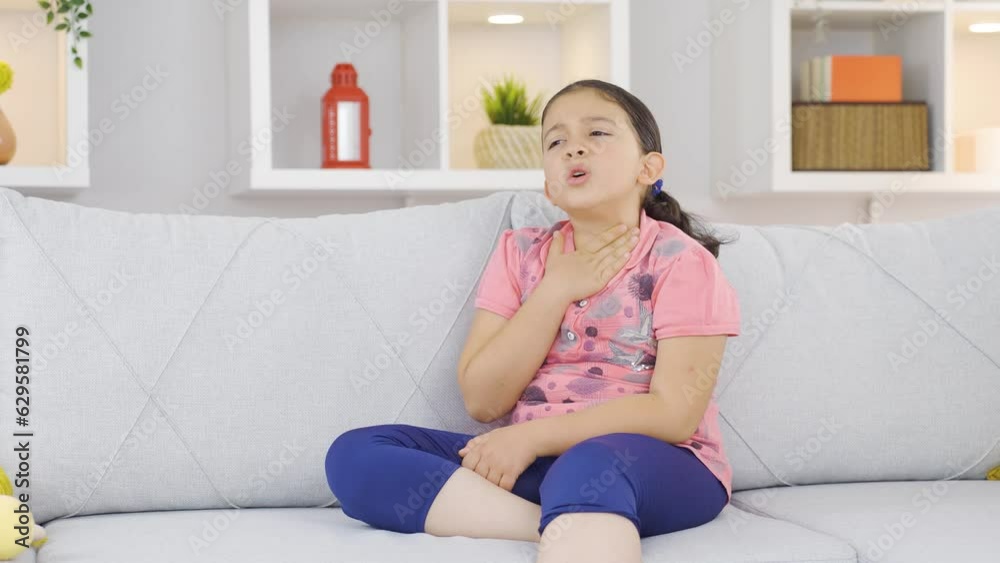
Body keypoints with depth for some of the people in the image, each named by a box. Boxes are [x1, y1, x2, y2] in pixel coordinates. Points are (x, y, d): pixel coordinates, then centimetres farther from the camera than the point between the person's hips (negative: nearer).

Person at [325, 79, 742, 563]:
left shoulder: (680, 260, -2)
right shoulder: (519, 252, 10)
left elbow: (675, 414, -13)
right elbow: (482, 401, 1)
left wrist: (531, 436, -17)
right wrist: (558, 289, -8)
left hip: (656, 468, -6)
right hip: (532, 461, 7)